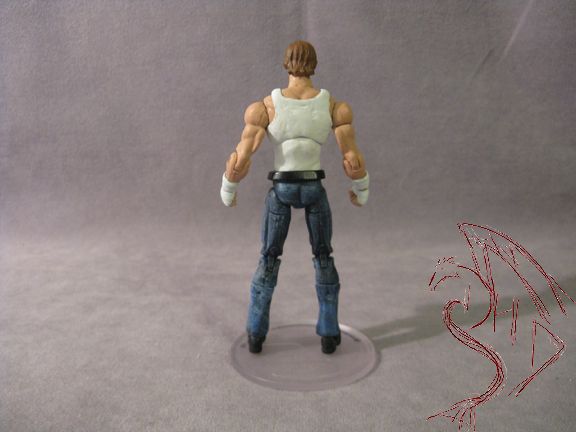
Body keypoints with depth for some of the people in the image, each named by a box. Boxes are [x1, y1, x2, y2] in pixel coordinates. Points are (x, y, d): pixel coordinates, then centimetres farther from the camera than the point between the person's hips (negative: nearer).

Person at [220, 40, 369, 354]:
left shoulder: (265, 107, -13)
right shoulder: (334, 107, -10)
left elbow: (239, 163, -16)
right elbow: (354, 162, -11)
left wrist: (227, 190, 4)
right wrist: (362, 191, 10)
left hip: (280, 190, 0)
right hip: (314, 190, 1)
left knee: (268, 261, 18)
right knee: (323, 258, 20)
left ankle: (256, 335, 24)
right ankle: (328, 334, 24)